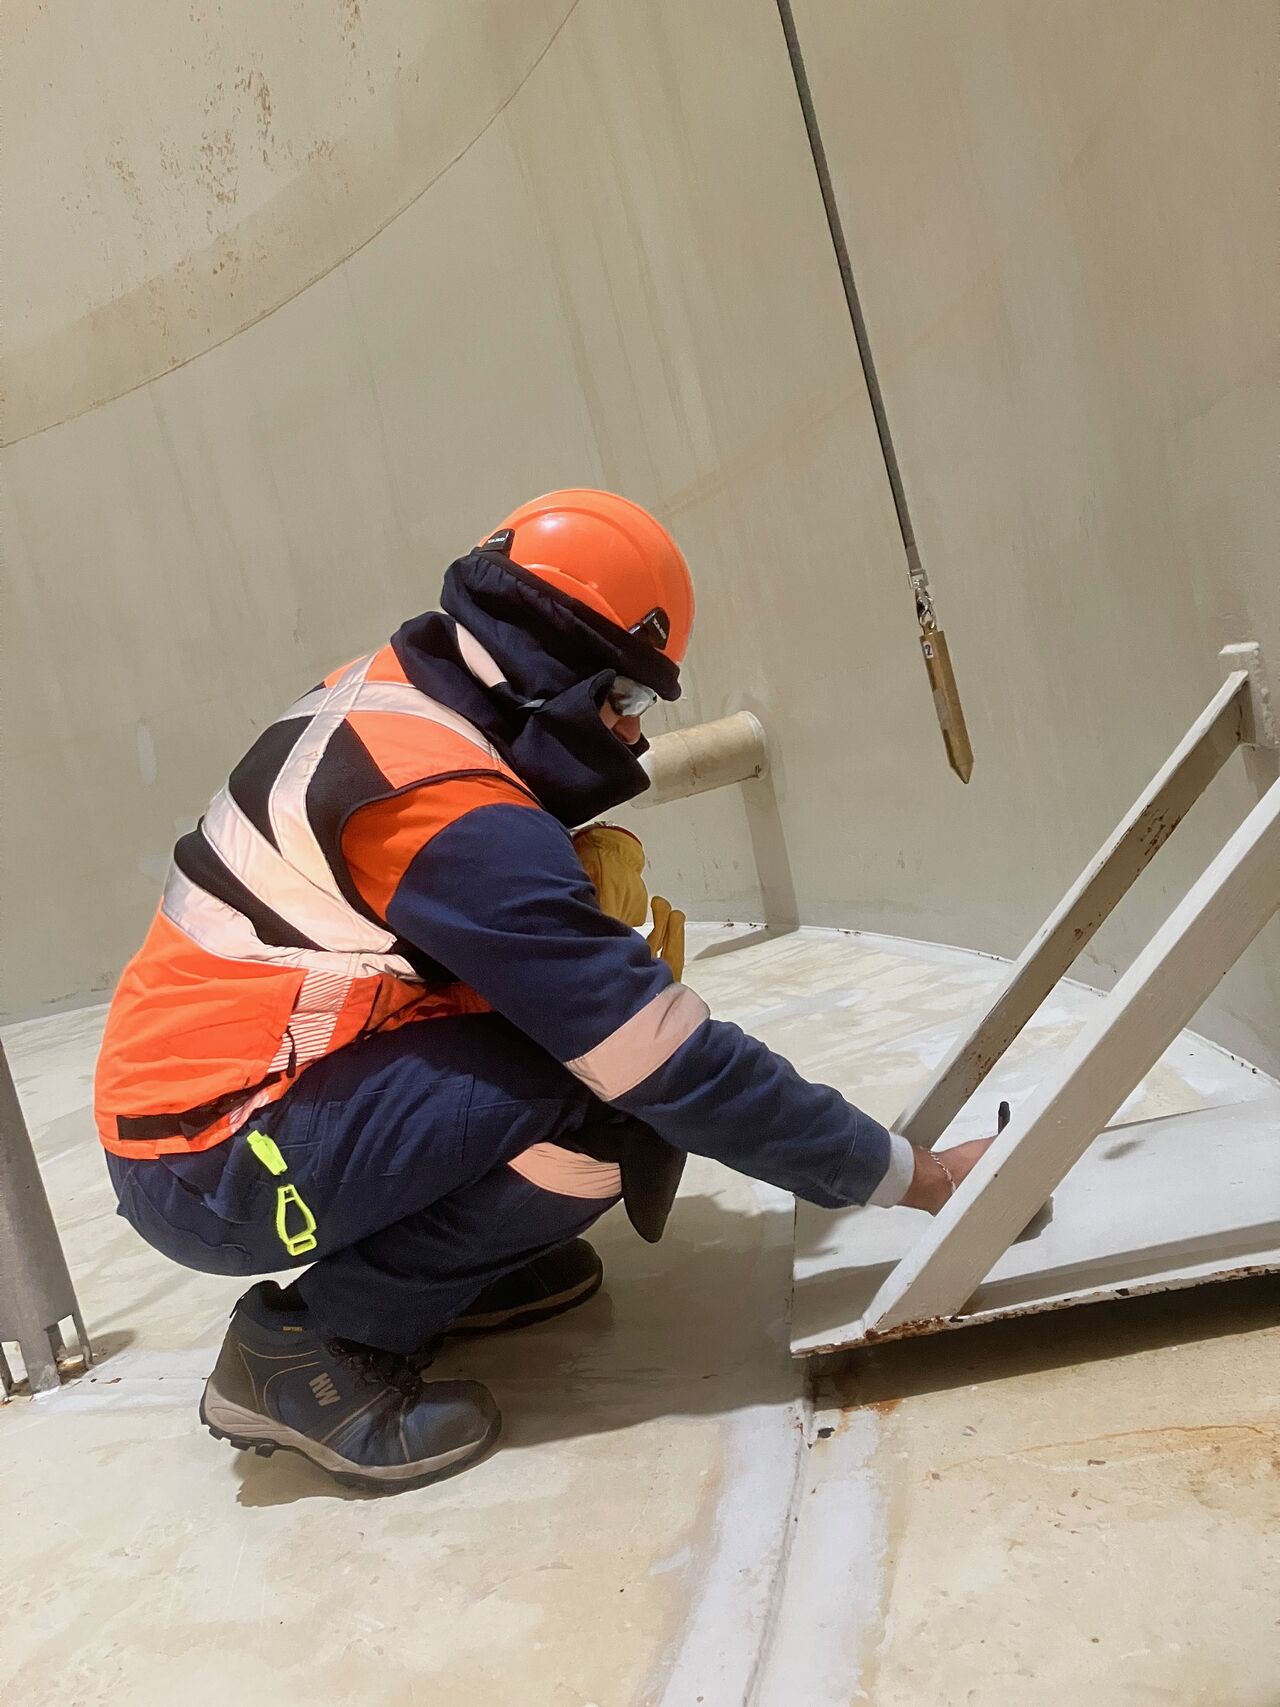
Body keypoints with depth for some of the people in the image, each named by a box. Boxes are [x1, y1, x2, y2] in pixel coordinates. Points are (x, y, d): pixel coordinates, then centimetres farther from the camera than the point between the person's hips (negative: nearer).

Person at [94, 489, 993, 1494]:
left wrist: (590, 884, -6)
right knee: (603, 1107, -22)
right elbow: (682, 1069, -24)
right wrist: (914, 1176, -14)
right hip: (209, 1174, -9)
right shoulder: (457, 812, -27)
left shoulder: (389, 693, -1)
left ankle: (449, 1266, 12)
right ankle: (307, 1343, -7)